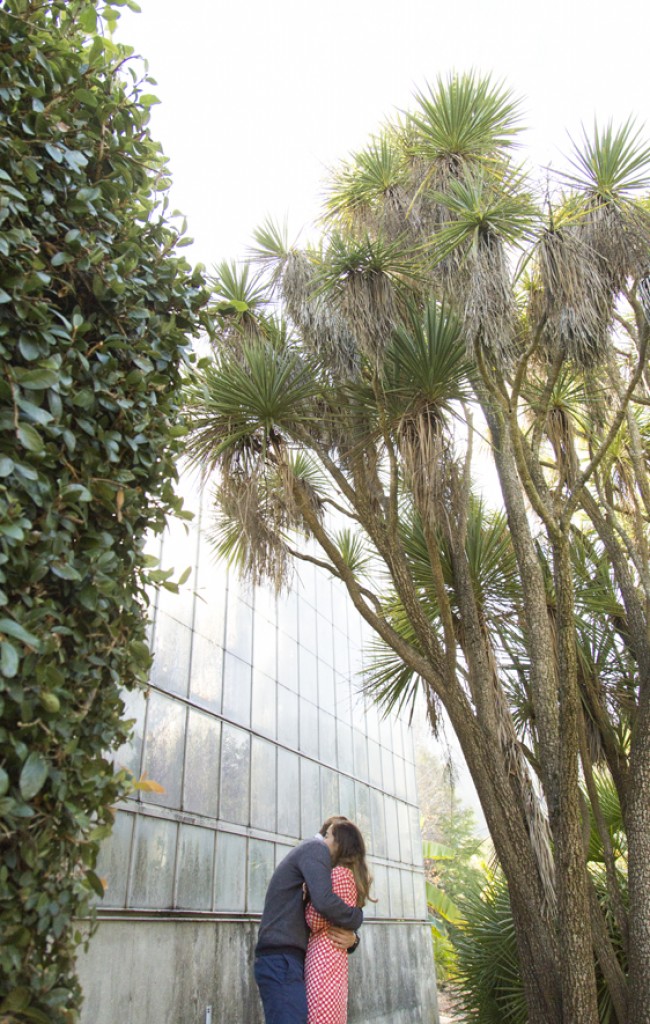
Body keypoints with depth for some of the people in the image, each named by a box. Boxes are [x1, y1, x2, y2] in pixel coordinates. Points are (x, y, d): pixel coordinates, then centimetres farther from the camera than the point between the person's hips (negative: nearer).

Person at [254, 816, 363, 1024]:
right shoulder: (317, 848, -6)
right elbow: (325, 902, -24)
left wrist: (351, 938, -1)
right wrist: (357, 916, -5)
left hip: (285, 962, 10)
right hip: (282, 961, -10)